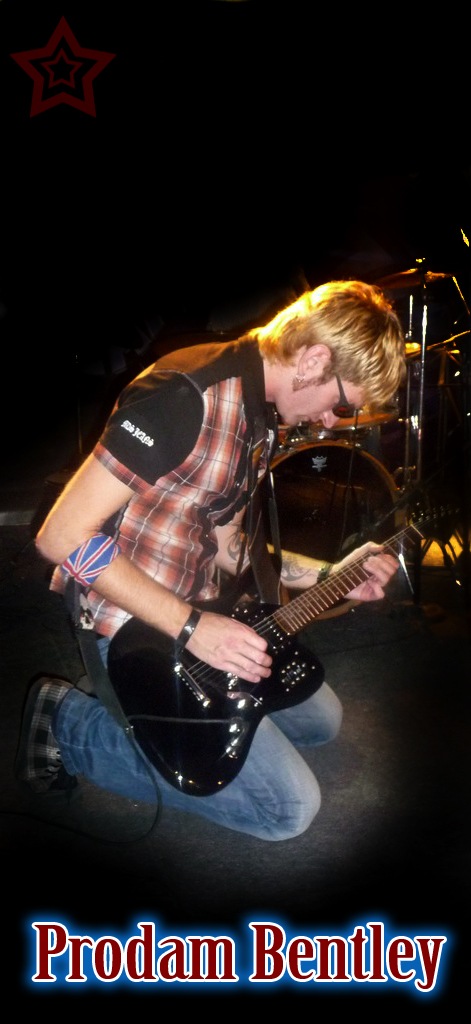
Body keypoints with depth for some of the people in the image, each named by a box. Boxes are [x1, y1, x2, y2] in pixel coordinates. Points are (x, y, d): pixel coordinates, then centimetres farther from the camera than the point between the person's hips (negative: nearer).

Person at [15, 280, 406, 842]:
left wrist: (329, 576, 9)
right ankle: (70, 725, -1)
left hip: (195, 620, 10)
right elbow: (62, 535, -26)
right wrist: (191, 627, -25)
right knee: (290, 806, -6)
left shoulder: (260, 415, 7)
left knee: (321, 719, 22)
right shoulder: (187, 394, -25)